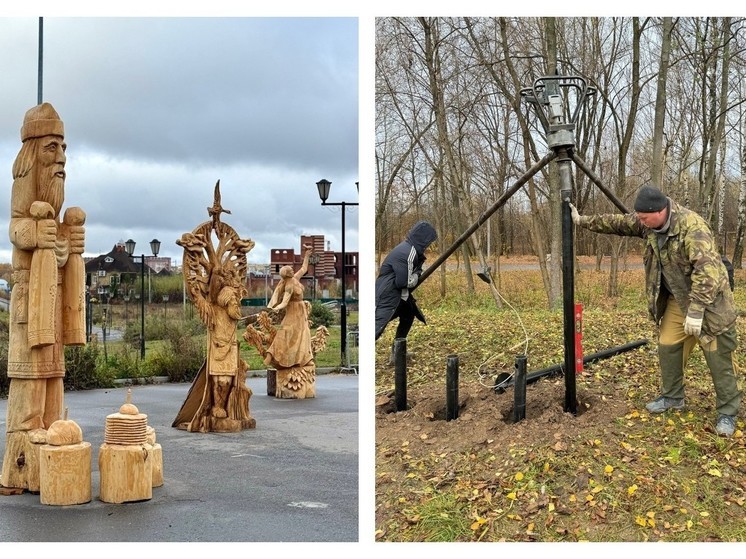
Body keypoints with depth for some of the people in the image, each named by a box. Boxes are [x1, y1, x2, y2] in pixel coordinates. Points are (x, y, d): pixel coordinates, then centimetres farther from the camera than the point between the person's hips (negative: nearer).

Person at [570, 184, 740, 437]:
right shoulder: (648, 223, -4)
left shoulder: (691, 226, -29)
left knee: (718, 357, -4)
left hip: (709, 301, -8)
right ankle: (672, 397, 27)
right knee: (667, 346, 9)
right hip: (676, 300, 8)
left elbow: (707, 270, -35)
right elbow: (618, 223, 12)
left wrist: (695, 311, -36)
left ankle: (727, 412, 6)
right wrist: (583, 221, 14)